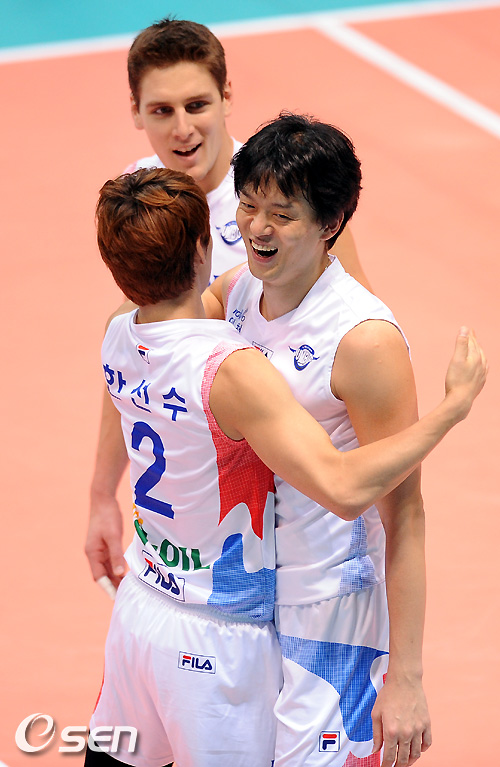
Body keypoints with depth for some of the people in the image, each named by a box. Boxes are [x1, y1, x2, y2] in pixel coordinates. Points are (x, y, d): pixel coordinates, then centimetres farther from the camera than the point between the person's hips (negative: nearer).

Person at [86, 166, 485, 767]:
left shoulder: (119, 337, -4)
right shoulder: (229, 370, -29)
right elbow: (343, 489, -37)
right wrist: (454, 406, -27)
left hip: (141, 600, 7)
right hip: (214, 640, -7)